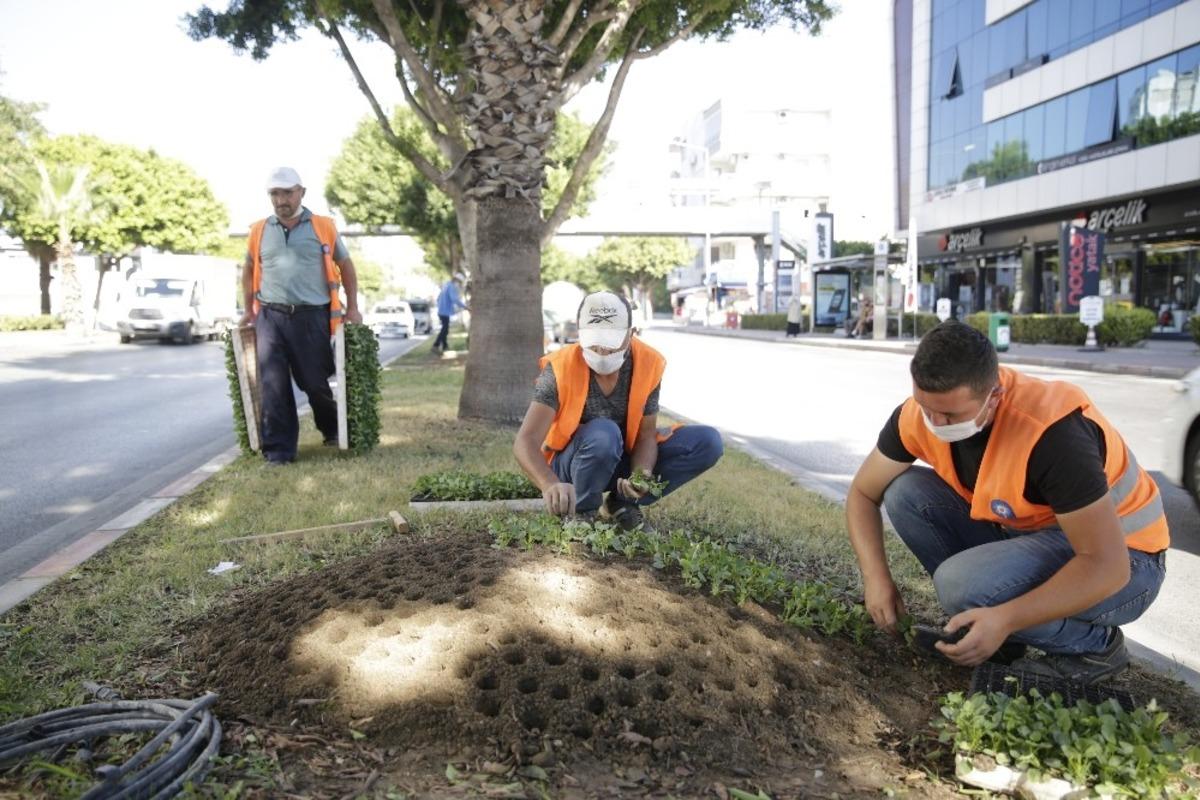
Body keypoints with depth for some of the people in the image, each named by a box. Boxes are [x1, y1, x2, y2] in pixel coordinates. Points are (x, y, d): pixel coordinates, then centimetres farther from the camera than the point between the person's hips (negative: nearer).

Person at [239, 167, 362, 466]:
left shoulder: (323, 227, 3)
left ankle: (333, 430, 32)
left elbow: (345, 265, 10)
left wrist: (352, 308, 6)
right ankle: (279, 448, 6)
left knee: (316, 382, 6)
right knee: (273, 385, -1)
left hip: (312, 317, -2)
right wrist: (249, 310, 17)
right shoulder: (259, 230, 9)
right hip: (270, 318, 2)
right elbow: (249, 269, 22)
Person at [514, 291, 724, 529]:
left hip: (624, 458, 4)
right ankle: (582, 511, -10)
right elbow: (525, 442, -34)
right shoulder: (561, 368, -26)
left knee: (708, 442, -12)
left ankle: (622, 502, -2)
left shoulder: (649, 364, -16)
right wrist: (551, 485, -55)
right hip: (571, 464, -4)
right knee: (603, 434, -38)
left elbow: (645, 434, -11)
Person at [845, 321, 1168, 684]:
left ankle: (1095, 645, -3)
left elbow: (1107, 566, -32)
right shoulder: (919, 414, -16)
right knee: (906, 494, -13)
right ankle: (985, 625, 0)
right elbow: (863, 493, -4)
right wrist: (876, 577, -19)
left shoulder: (1051, 432, -34)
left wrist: (1006, 619, -41)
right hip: (1025, 532, 6)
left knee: (963, 582, -31)